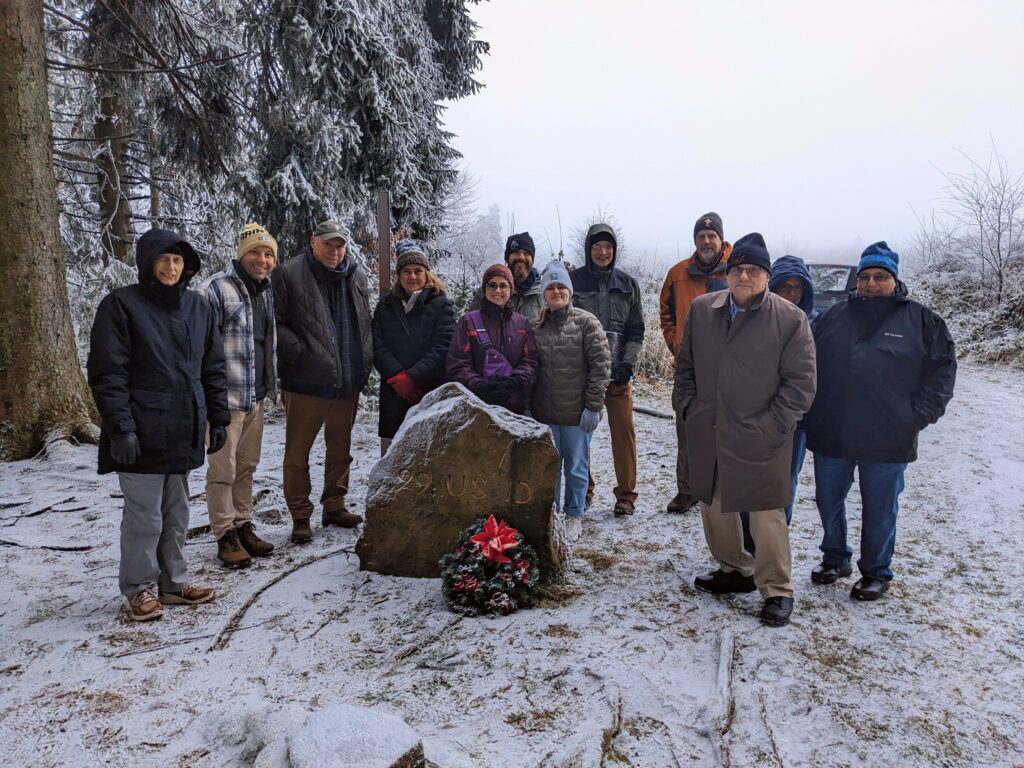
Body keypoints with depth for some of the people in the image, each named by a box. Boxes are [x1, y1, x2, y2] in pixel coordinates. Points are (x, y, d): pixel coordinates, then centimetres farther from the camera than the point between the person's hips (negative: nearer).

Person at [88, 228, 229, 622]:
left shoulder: (197, 306, 11)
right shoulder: (122, 304, -5)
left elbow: (213, 368, 14)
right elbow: (107, 372, -10)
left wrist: (218, 419, 10)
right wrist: (120, 427, -16)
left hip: (184, 432, 5)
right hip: (142, 434, -5)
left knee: (176, 514, 13)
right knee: (145, 515, 1)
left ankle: (173, 582, 26)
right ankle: (139, 588, 18)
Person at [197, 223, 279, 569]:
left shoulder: (266, 291, 12)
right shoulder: (215, 288, -13)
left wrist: (272, 384, 18)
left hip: (256, 396, 8)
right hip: (225, 396, -7)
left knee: (247, 466, 16)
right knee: (223, 469, 1)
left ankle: (243, 527, 29)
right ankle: (225, 536, 13)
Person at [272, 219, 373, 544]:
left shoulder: (356, 277, 11)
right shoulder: (289, 274, -4)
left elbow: (365, 324, 19)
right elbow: (275, 323, -6)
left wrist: (364, 363, 10)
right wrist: (299, 351, -17)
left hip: (348, 383, 5)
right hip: (306, 383, -5)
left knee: (340, 450, 16)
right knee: (298, 453, 3)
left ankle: (334, 506, 32)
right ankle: (300, 516, 15)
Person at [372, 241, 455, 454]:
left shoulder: (440, 305, 4)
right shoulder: (386, 305, 13)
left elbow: (443, 348, -6)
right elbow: (377, 346, 4)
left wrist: (412, 377, -13)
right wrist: (397, 377, -10)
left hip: (431, 392, -3)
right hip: (394, 393, 3)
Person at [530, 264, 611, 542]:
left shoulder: (586, 323, -5)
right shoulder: (537, 328, 7)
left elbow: (601, 365, -8)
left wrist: (593, 405, -11)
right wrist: (530, 406, 8)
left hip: (577, 412, -3)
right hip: (545, 413, 3)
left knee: (576, 467, 9)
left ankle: (574, 515, 27)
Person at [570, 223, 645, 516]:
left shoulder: (628, 284, 8)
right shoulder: (574, 280, 2)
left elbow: (636, 330, 10)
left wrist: (628, 361, -4)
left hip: (618, 371, 1)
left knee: (623, 431, -1)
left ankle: (626, 493, 10)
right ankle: (583, 489, 20)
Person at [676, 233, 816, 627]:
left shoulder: (791, 320, -8)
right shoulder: (701, 310, 4)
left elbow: (800, 382, -7)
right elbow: (685, 365, 13)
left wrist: (772, 426, -12)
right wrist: (691, 407, 5)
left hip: (760, 440, -5)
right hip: (707, 434, 5)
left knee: (766, 513, 0)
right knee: (714, 505, 17)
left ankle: (777, 590, 17)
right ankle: (734, 570, 37)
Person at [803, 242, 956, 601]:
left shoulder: (921, 321, 1)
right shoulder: (835, 316, 7)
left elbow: (942, 370, 1)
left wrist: (918, 417, -7)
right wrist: (810, 411, 2)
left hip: (887, 440, -3)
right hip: (830, 435, 3)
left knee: (879, 511, 9)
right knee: (828, 501, 15)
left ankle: (876, 571, 27)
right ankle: (835, 558, 35)